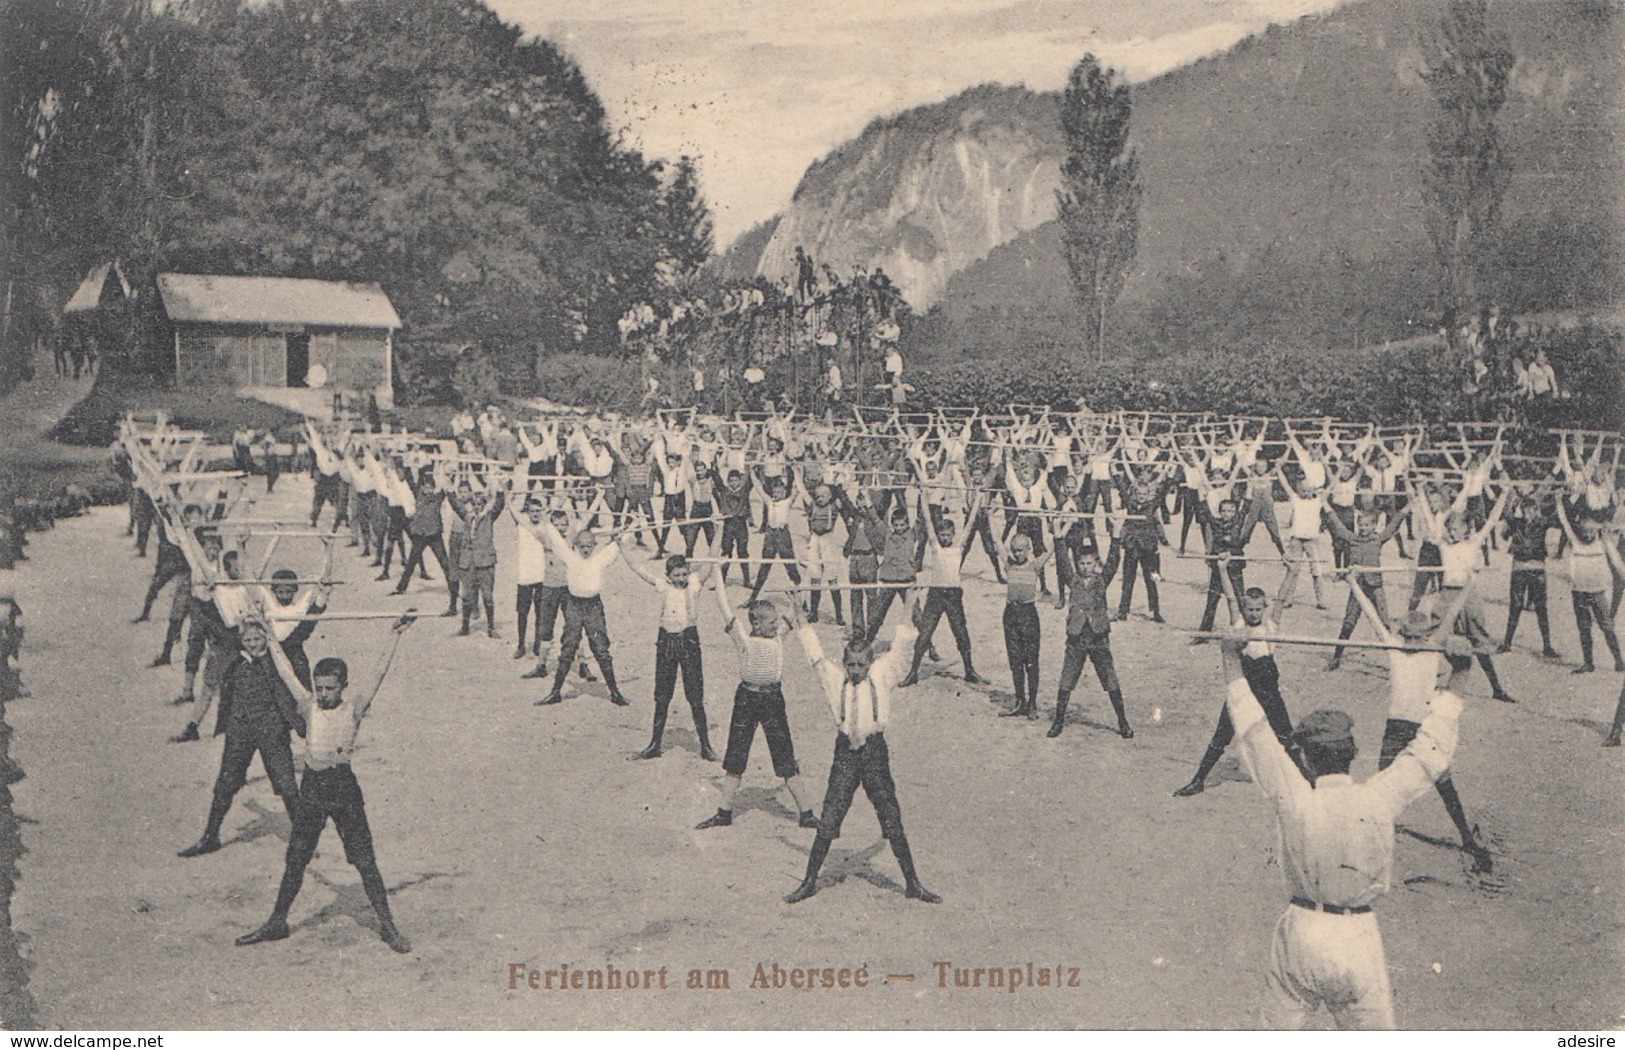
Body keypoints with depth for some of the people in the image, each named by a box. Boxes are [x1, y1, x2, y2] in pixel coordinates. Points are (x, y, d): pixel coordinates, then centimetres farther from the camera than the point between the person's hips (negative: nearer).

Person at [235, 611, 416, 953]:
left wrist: (395, 636, -17)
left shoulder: (354, 707, -5)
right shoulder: (309, 706, 5)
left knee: (365, 861, 0)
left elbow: (379, 672, -11)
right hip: (311, 787, 4)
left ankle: (387, 927, 7)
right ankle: (277, 922, 26)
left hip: (343, 787, -4)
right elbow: (286, 672, 11)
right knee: (294, 860, 12)